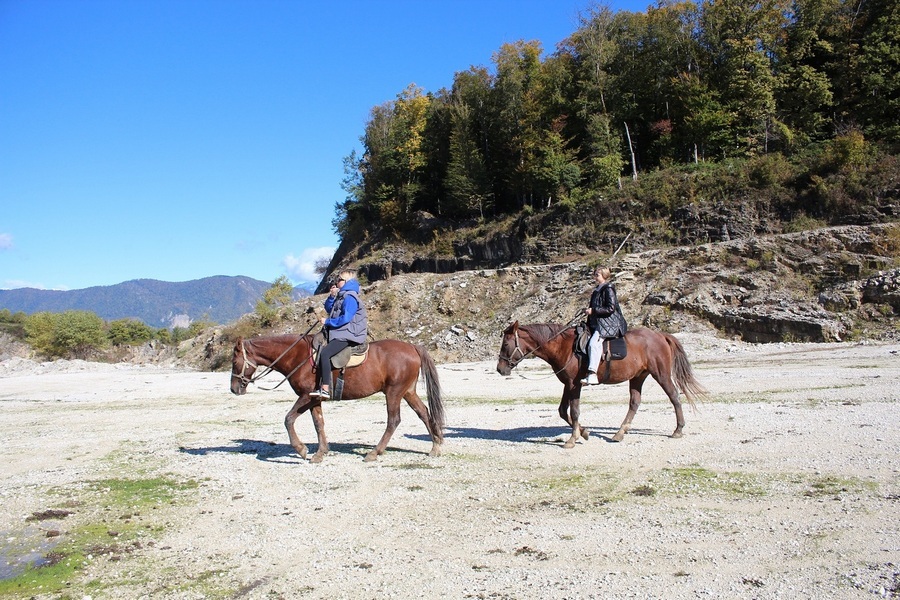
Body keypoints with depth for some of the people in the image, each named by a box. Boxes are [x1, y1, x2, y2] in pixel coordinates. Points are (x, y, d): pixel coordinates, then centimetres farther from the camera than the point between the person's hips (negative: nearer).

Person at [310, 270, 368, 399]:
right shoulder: (341, 296, 18)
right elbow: (329, 309, 23)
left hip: (347, 336, -11)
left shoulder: (350, 298, -13)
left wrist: (327, 321, -12)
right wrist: (331, 296, 6)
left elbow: (345, 319, -21)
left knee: (324, 353, -27)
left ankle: (325, 389, -30)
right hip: (340, 334, 11)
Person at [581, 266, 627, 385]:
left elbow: (611, 308, -16)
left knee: (594, 343, -30)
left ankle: (592, 374, -39)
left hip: (608, 323, -11)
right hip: (597, 323, 11)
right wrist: (588, 310, 11)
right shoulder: (597, 290, 20)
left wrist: (593, 310, -17)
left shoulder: (608, 289, -7)